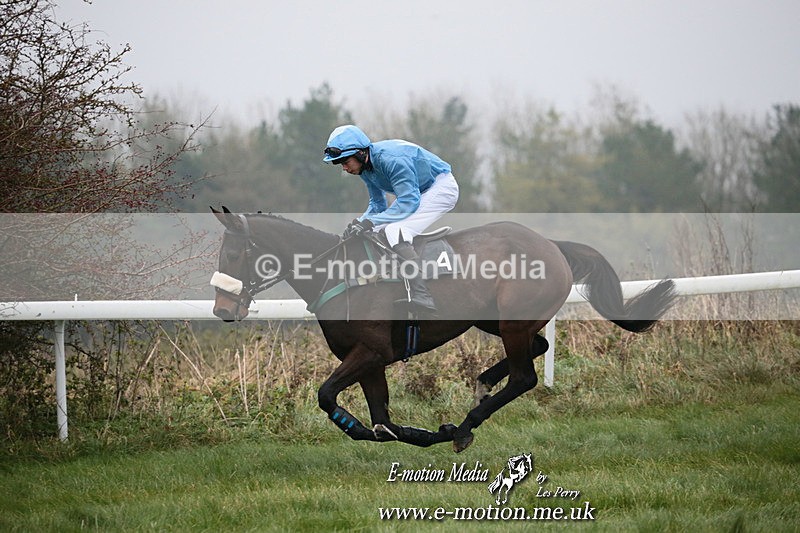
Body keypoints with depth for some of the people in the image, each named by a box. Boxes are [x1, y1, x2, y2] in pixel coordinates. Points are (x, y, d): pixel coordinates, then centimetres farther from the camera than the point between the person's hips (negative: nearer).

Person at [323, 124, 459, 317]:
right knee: (376, 233, 5)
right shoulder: (365, 166, -1)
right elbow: (377, 204, 8)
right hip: (415, 193, 10)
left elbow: (409, 202, -32)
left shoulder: (392, 159, -31)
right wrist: (359, 223, -12)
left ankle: (424, 302, -35)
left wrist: (370, 222, -34)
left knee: (395, 232, -28)